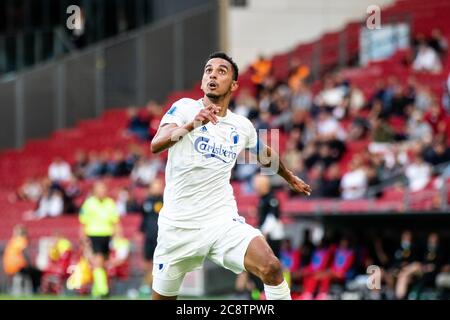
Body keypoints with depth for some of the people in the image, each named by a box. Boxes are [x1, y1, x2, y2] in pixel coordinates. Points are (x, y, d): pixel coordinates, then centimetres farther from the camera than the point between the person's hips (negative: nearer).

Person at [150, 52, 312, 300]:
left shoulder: (243, 127, 7)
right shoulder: (184, 108, -4)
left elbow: (266, 155, 29)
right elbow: (156, 145, -22)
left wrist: (289, 177, 45)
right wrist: (192, 124, -39)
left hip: (223, 221, 2)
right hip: (178, 224, -2)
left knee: (271, 268, -24)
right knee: (162, 297, 7)